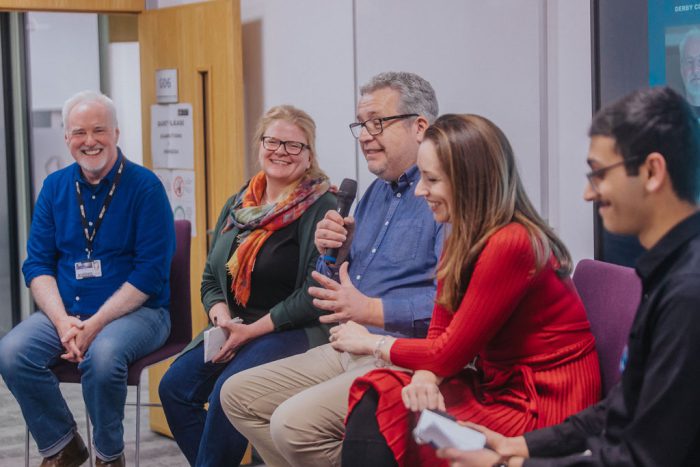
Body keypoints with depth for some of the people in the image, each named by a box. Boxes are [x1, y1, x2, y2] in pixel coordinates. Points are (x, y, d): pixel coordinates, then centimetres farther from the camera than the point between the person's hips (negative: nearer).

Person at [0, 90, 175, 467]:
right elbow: (37, 264, 7)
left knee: (102, 354, -35)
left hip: (138, 310, -4)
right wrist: (62, 321, -12)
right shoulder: (54, 187, 8)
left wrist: (95, 325, -19)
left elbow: (150, 273, -11)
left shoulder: (145, 187, -7)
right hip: (65, 311, 5)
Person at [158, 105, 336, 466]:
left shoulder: (322, 209, -7)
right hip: (236, 328, 7)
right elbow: (211, 280, 17)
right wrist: (223, 317, -5)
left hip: (296, 331, -7)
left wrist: (252, 330, -15)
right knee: (174, 386, -12)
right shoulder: (238, 206, 15)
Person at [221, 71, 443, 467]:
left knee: (293, 424, -26)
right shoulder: (377, 192, 18)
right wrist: (335, 252, 2)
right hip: (346, 350, 10)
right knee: (239, 394, 7)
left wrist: (371, 310, -27)